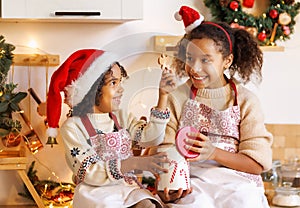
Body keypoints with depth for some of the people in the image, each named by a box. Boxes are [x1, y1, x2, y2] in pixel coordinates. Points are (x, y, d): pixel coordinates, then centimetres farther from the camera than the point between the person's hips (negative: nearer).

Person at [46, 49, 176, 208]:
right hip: (94, 191, -4)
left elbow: (151, 138, -5)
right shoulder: (73, 127, -9)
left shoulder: (121, 117, 9)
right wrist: (133, 163, -28)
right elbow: (89, 173, -18)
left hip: (127, 187, 4)